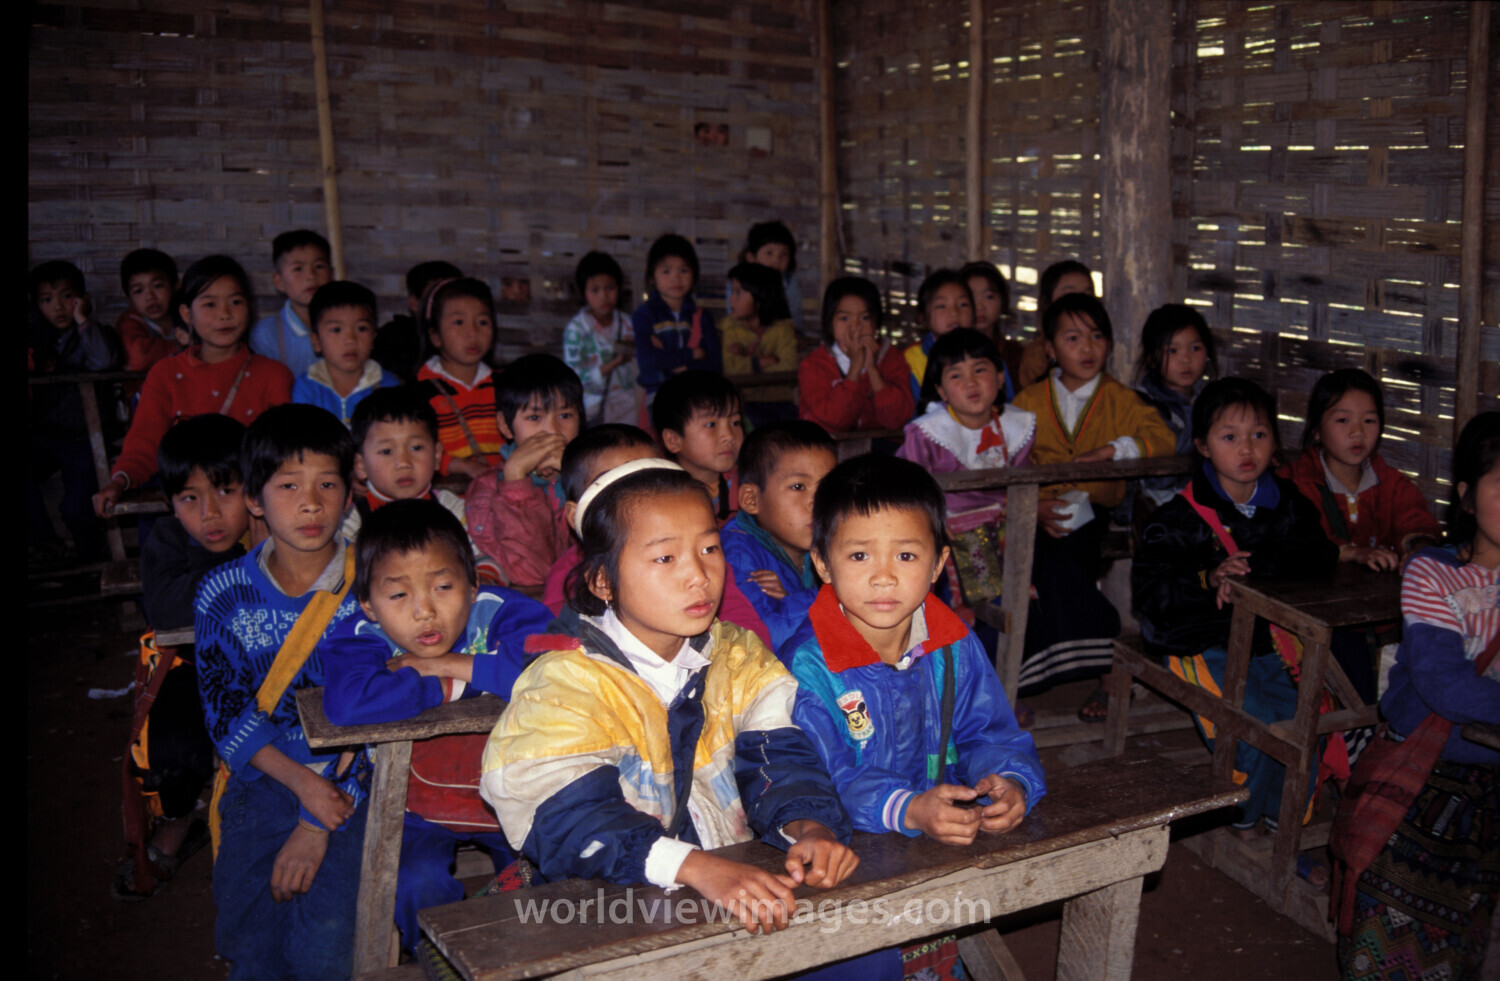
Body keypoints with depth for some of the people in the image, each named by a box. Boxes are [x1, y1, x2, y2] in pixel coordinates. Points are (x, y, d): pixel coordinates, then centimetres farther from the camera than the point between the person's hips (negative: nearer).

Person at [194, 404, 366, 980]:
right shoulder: (223, 593, 0)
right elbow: (226, 714, -2)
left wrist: (319, 825, -13)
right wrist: (304, 784, -16)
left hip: (352, 785, -2)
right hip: (261, 780, 2)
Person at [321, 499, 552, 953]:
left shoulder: (499, 613, -20)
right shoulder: (365, 638, -19)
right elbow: (346, 703, -41)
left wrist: (447, 665, -32)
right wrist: (450, 687, -30)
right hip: (419, 808, 0)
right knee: (416, 885, -23)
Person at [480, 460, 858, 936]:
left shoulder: (737, 658, 10)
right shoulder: (566, 681, -7)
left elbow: (781, 756, -1)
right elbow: (573, 816, -20)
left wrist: (810, 826, -24)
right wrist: (698, 868, -35)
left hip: (743, 875, 2)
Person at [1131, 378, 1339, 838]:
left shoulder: (1286, 503, 7)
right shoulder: (1181, 515, -7)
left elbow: (1321, 557, -5)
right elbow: (1149, 589, -13)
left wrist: (1252, 564, -21)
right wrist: (1209, 578, -28)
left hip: (1268, 638, 5)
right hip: (1203, 643, -4)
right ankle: (1241, 821, 8)